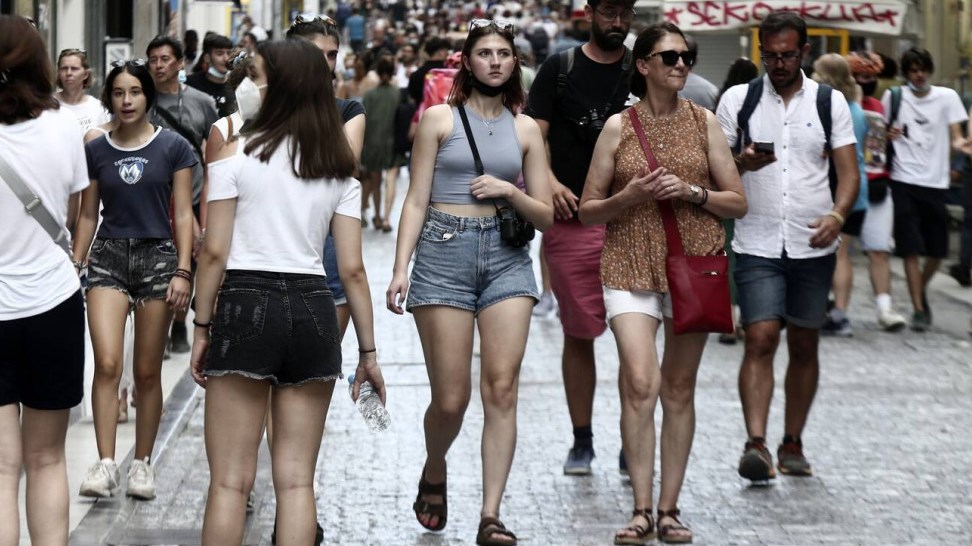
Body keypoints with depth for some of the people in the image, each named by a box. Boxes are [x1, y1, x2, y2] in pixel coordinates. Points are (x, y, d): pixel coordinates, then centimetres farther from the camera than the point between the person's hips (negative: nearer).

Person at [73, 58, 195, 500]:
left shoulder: (172, 147, 0)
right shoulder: (95, 149, 6)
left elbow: (182, 214, 0)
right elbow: (88, 215, 12)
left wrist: (182, 271, -7)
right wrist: (75, 265, 10)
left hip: (158, 256, -1)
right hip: (108, 256, 1)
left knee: (147, 372, 5)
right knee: (107, 364, -14)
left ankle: (142, 464, 16)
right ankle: (105, 463, -13)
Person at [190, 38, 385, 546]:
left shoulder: (236, 152, -4)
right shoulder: (337, 167, 8)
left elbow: (214, 251, -7)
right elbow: (353, 268, 5)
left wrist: (202, 327, 1)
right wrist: (368, 351, 10)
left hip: (246, 302, -4)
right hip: (313, 309, 4)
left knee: (230, 480, 0)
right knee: (296, 479, 8)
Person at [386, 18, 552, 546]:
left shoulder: (525, 128, 11)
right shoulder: (439, 118, 4)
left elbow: (546, 215, 12)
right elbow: (416, 200, 2)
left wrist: (510, 191, -7)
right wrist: (400, 268, -7)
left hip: (507, 258, 2)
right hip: (444, 251, -2)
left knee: (501, 388, -9)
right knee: (450, 399, -2)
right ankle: (434, 473, 30)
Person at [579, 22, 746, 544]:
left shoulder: (704, 122, 5)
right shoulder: (618, 126, 2)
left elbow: (738, 202, 7)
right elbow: (587, 210, 5)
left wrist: (692, 192, -10)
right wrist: (630, 197, -12)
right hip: (631, 266, -2)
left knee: (679, 388, 6)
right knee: (639, 383, -15)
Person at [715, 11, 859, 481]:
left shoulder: (830, 102, 5)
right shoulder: (737, 99, 4)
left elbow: (849, 172, 2)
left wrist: (837, 215, -17)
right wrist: (741, 163, -17)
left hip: (813, 245, 2)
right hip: (757, 244, -2)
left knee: (804, 346, 8)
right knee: (760, 340, -14)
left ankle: (792, 444, 19)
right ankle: (756, 444, -20)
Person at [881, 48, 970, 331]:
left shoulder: (947, 97, 5)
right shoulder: (894, 96, 5)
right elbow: (880, 134, 13)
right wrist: (887, 135, -11)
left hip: (936, 182, 1)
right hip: (905, 182, -1)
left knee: (937, 251, 7)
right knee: (911, 249, -7)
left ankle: (921, 290, 35)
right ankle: (918, 308, 0)